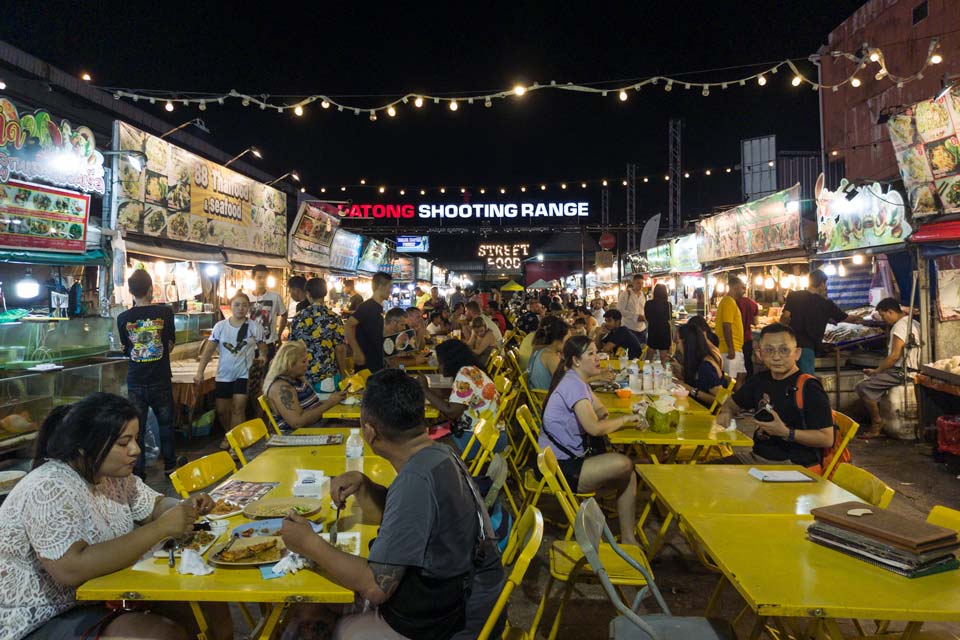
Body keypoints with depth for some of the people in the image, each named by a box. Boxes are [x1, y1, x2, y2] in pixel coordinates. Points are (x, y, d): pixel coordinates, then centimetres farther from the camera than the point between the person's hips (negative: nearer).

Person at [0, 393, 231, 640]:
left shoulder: (112, 472, 0)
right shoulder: (50, 488, -24)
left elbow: (157, 505, 14)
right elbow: (71, 570, -35)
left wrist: (187, 507, -9)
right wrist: (161, 528, -31)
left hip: (104, 595, 8)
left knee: (212, 608, -2)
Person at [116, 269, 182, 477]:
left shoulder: (123, 318, -6)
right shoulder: (165, 312, -9)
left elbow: (125, 349, 7)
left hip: (135, 381, 1)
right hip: (160, 379, -1)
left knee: (136, 426, 9)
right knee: (165, 422, 15)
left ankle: (138, 470, 14)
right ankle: (169, 463, 26)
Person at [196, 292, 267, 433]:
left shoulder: (255, 327, -5)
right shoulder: (220, 326, -3)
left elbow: (262, 347, 5)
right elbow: (209, 350, -3)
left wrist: (262, 356, -17)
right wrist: (200, 372, -9)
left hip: (244, 374, -3)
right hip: (224, 375, 3)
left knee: (238, 409, -11)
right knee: (222, 411, 10)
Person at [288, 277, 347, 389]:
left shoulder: (298, 318, -2)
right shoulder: (334, 319, -9)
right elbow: (340, 349, -9)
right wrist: (343, 374, 4)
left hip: (302, 375, 2)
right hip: (328, 376, -2)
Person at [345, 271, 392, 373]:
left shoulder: (379, 308, 13)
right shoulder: (366, 307, -14)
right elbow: (348, 327, -22)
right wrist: (357, 352, -25)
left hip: (377, 362, 9)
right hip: (366, 363, -9)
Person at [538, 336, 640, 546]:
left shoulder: (578, 381, 13)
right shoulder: (573, 384, -19)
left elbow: (600, 411, 18)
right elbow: (595, 428, -25)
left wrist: (604, 415, -6)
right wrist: (625, 419, -10)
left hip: (572, 456, 10)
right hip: (559, 467, -10)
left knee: (629, 477, 0)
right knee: (624, 464, -20)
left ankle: (628, 540, 7)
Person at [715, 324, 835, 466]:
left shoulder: (809, 388, -11)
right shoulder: (760, 380, 9)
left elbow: (827, 439, -13)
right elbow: (732, 402, 27)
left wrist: (786, 433, -22)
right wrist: (725, 412, 4)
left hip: (795, 464, -6)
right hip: (757, 456, 6)